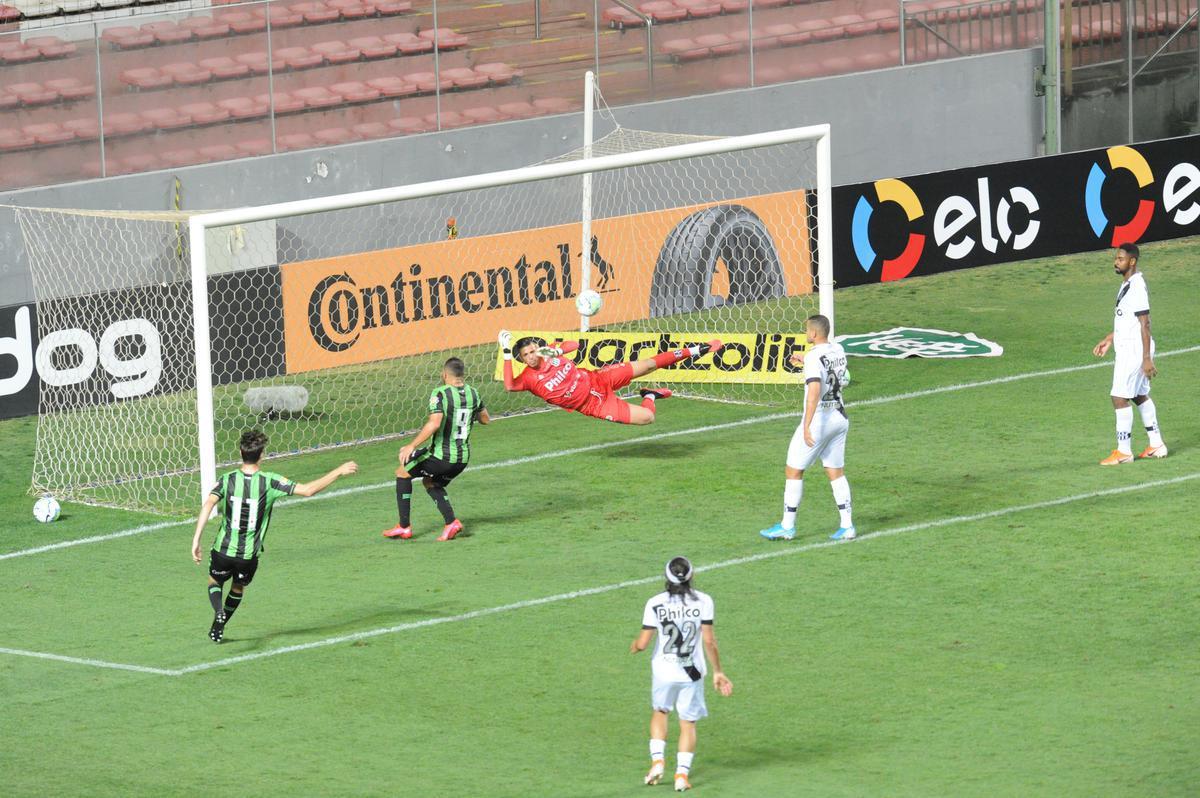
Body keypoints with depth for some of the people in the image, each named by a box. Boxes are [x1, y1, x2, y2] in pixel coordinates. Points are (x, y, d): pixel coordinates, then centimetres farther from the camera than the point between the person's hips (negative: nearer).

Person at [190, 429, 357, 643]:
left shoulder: (227, 480, -8)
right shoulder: (269, 482, -12)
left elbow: (208, 504, -22)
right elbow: (308, 490, -14)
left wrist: (196, 540, -23)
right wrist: (339, 472, -5)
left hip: (223, 550, 0)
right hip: (250, 554, 0)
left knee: (214, 582, 25)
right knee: (238, 588, 29)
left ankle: (218, 611, -5)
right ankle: (218, 628, 33)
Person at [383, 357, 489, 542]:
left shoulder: (440, 393, -15)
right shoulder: (473, 393, 3)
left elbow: (434, 423, -28)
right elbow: (485, 419, 18)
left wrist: (411, 446, -24)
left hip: (440, 455, -6)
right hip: (463, 457, 6)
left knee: (402, 473, 15)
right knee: (430, 483, 29)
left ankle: (404, 527, 14)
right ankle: (451, 522, 10)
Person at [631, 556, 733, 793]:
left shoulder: (655, 604, -8)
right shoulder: (702, 601, -8)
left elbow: (642, 643, -7)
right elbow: (709, 641, -9)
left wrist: (634, 647, 17)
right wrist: (717, 671, 1)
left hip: (663, 670, 0)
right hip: (692, 672, 0)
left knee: (659, 712, 25)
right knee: (688, 723, 10)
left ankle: (657, 760, 11)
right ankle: (682, 773, 1)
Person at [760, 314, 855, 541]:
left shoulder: (814, 357, -19)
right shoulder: (838, 350, 6)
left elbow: (814, 391, -29)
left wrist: (807, 426, -30)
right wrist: (804, 363, 29)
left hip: (819, 419, -8)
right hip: (840, 418, 8)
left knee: (793, 471, 4)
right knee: (836, 472, 12)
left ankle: (787, 526, 7)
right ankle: (847, 525, 7)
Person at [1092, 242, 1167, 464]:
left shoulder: (1137, 287, -19)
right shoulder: (1127, 285, 12)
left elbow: (1145, 324, -21)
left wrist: (1147, 358, -22)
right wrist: (1109, 339, 25)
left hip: (1134, 352, -10)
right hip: (1126, 349, 10)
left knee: (1120, 398, -9)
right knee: (1141, 396, 16)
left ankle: (1123, 451, -5)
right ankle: (1156, 445, 23)